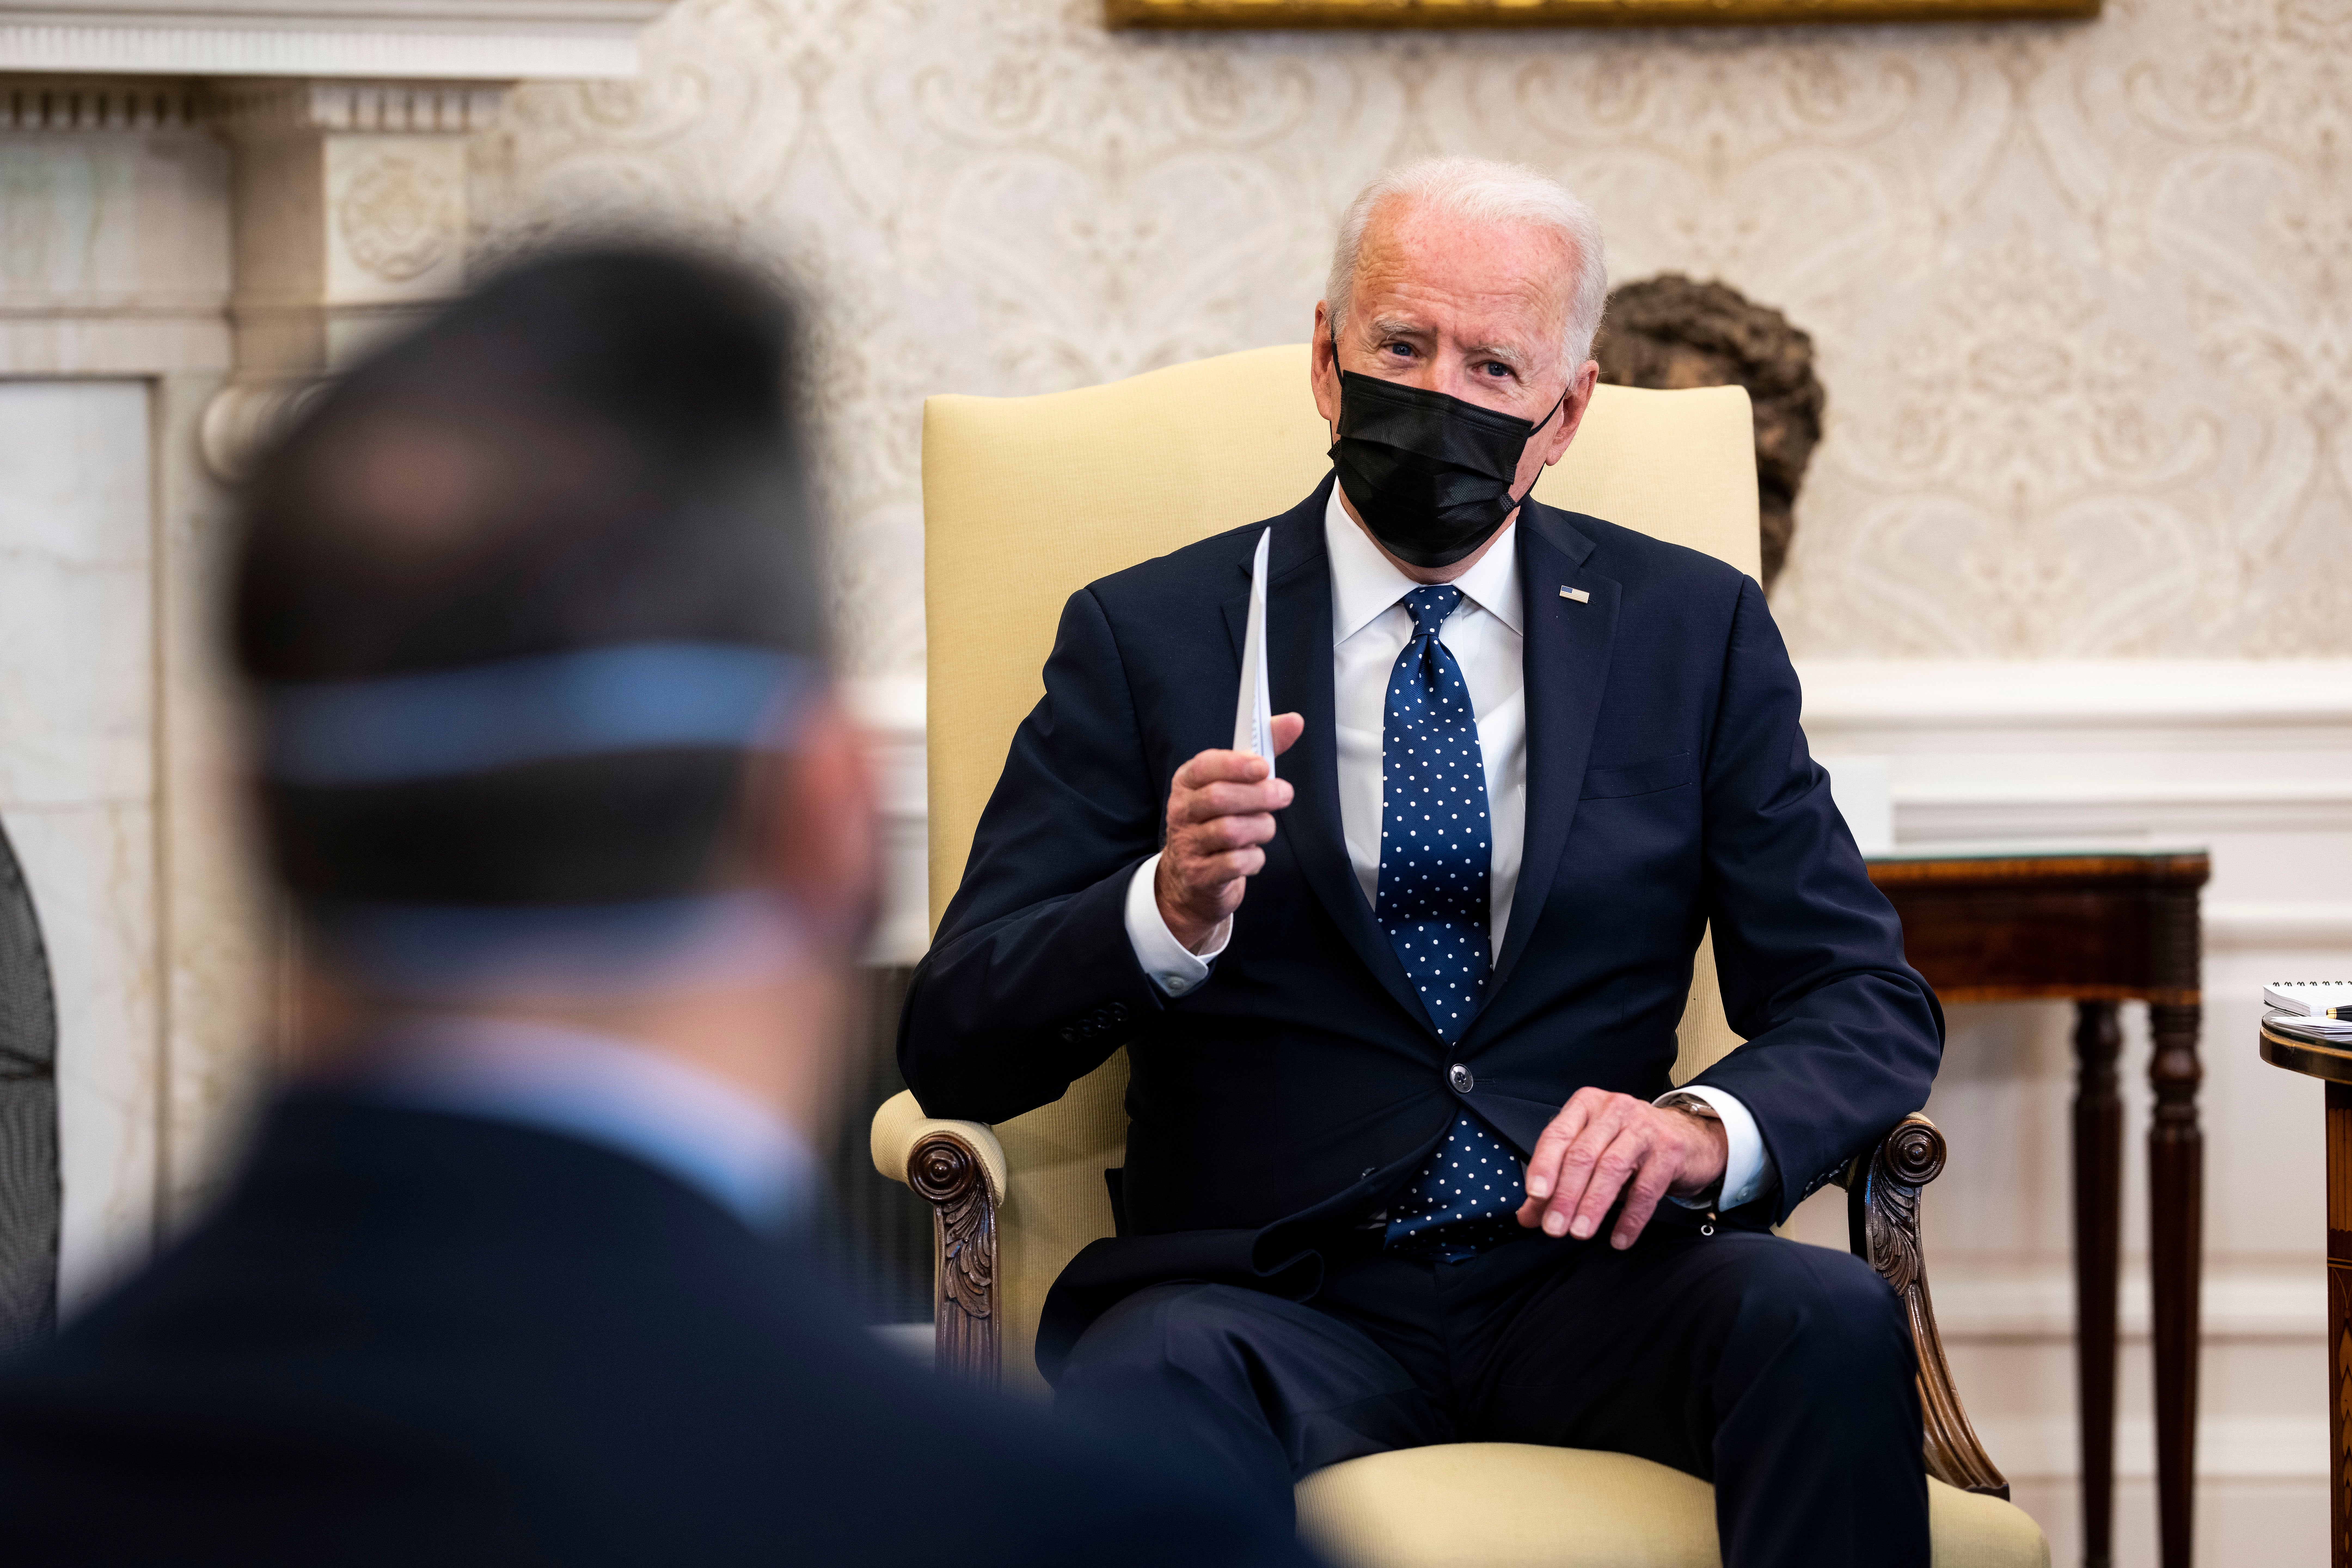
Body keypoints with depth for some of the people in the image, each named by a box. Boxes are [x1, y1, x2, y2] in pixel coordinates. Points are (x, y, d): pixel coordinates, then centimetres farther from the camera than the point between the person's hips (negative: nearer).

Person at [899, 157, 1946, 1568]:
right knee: (1149, 1375, -37)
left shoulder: (1693, 632, 14)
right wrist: (1167, 911, -19)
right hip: (1272, 1292, -2)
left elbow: (1871, 1007, 10)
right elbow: (955, 1050, 2)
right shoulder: (1149, 639, 9)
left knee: (1831, 1323, -30)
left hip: (1582, 1282, 3)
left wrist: (1710, 1125, -13)